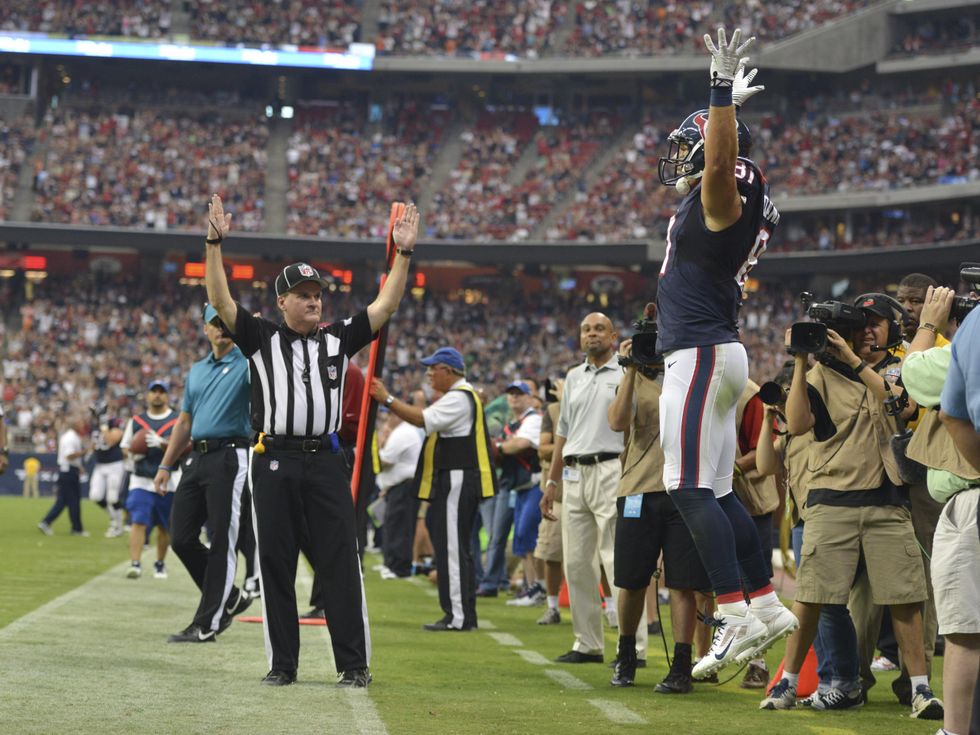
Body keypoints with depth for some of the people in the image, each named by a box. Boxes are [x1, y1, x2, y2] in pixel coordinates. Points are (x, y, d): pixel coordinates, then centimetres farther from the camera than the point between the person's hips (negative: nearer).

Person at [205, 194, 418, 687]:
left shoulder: (338, 338, 13)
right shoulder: (261, 338, 7)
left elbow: (385, 305, 9)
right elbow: (220, 300, -3)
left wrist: (404, 253, 0)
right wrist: (214, 242, -14)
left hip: (326, 461, 1)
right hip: (274, 461, -1)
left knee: (341, 563, -2)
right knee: (275, 563, 2)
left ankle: (354, 664, 1)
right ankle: (282, 663, 10)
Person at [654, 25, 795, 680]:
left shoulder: (722, 200, -11)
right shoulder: (711, 202, 15)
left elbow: (720, 161, -34)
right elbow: (714, 158, 38)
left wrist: (724, 92, -36)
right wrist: (728, 101, 41)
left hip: (701, 354, -10)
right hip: (712, 354, 10)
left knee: (692, 489, -14)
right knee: (717, 492, 12)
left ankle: (736, 614, -18)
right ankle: (767, 606, 14)